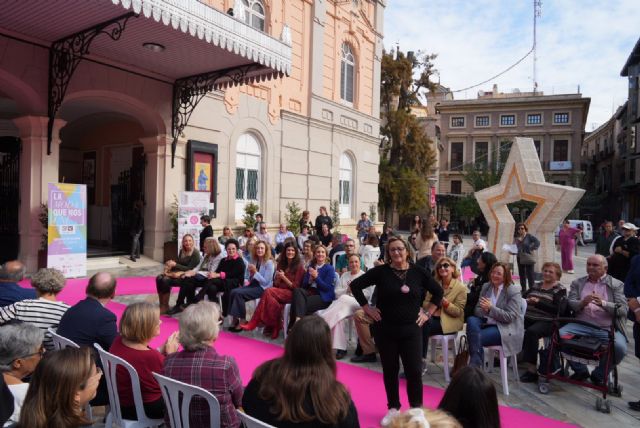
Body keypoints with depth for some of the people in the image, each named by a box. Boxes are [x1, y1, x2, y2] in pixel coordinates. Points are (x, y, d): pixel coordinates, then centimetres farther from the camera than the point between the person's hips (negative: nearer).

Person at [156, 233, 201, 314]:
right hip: (178, 272, 7)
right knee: (159, 278, -16)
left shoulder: (195, 253, -10)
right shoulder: (182, 251, 12)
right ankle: (161, 304, -10)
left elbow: (189, 269, -15)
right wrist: (170, 266, -7)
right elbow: (178, 264, 14)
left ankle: (165, 307, -15)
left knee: (166, 280, -27)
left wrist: (175, 265, -19)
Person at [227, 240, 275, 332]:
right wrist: (250, 273, -6)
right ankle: (235, 318, -15)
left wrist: (255, 272, -19)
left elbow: (266, 282, -14)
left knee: (238, 293, -25)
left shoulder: (269, 263, -10)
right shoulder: (254, 260, 10)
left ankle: (242, 320, -14)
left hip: (263, 288, -7)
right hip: (253, 284, 7)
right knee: (233, 292, -18)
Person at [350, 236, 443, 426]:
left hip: (411, 329, 1)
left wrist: (428, 313, 4)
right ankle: (393, 408, 28)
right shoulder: (381, 271, -7)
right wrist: (367, 309, -4)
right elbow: (355, 285, -3)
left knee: (414, 371, 2)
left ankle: (417, 409, 23)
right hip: (385, 329, 0)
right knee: (390, 370, 11)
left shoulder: (418, 272, -2)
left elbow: (438, 291, 11)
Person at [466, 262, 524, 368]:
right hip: (487, 323, 5)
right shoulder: (486, 287, 10)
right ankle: (476, 364, -29)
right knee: (471, 320, -28)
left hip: (506, 329, -5)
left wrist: (491, 308, -24)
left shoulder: (513, 291, -7)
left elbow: (510, 317, -13)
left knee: (477, 337, -28)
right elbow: (477, 309, 8)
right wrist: (484, 311, -16)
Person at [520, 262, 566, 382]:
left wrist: (538, 302, -19)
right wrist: (525, 300, -11)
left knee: (531, 332, -35)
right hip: (528, 318, 5)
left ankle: (532, 369, -29)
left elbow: (556, 310, -9)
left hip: (546, 321, -5)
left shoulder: (560, 289, 5)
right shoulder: (536, 286, 21)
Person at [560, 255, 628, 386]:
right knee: (559, 335, -23)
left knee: (620, 347, -30)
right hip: (581, 325, 2)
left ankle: (599, 375, 0)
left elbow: (623, 309, -2)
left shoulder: (617, 285, 9)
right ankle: (580, 370, 1)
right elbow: (570, 304, 5)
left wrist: (603, 303, -20)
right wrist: (582, 303, -18)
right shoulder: (577, 283, 15)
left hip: (607, 328, -2)